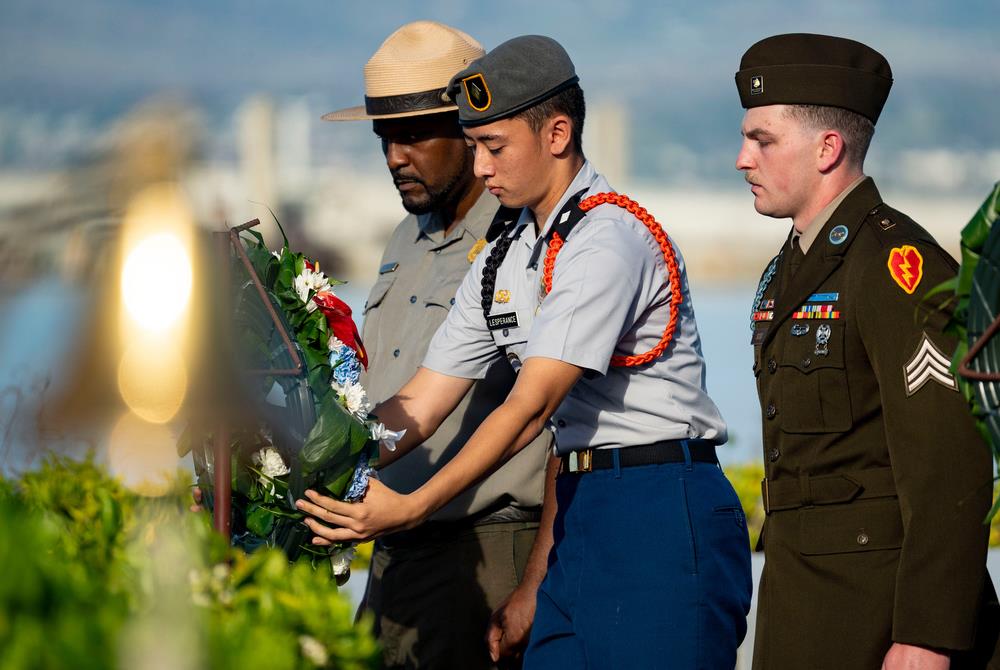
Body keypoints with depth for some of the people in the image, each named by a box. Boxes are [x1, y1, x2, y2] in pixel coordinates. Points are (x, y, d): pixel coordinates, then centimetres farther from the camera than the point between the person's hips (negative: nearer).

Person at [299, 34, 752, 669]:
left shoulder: (609, 240, -14)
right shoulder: (504, 259, 14)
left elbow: (531, 407, -19)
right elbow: (419, 406, 13)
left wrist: (410, 508, -23)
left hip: (662, 514, -8)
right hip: (582, 513, 8)